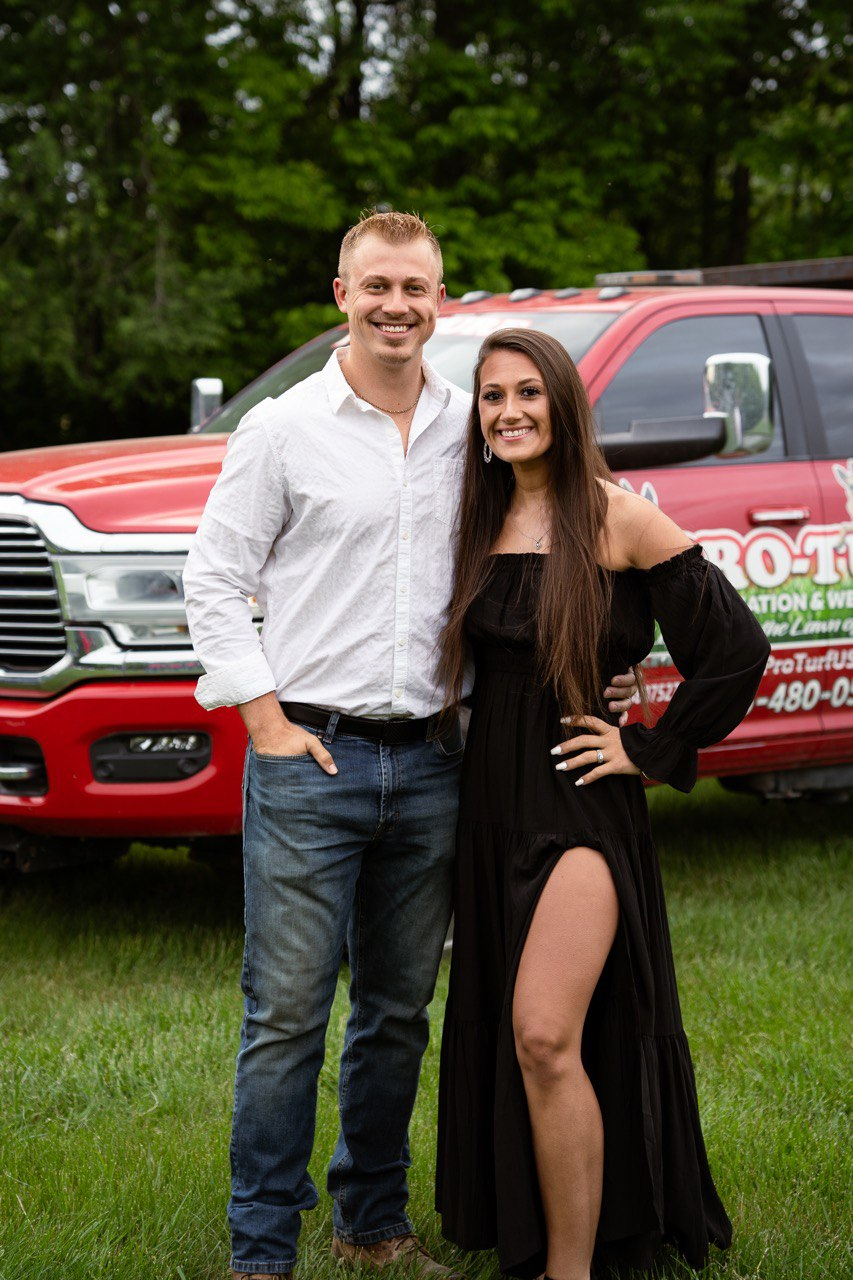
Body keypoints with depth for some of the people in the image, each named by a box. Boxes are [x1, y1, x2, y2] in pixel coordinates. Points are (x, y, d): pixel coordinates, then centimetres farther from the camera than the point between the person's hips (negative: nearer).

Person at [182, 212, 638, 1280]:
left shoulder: (472, 430, 10)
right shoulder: (282, 429, -1)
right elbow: (214, 580, -1)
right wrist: (267, 722, -7)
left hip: (428, 761, 4)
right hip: (310, 757, -4)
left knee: (398, 1012, 12)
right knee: (288, 1015, -3)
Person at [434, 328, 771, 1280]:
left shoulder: (616, 520, -8)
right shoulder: (480, 525, 10)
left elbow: (736, 647, -8)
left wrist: (652, 749, -7)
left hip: (582, 807, -6)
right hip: (492, 806, 6)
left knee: (546, 1035, -18)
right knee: (500, 1039, 11)